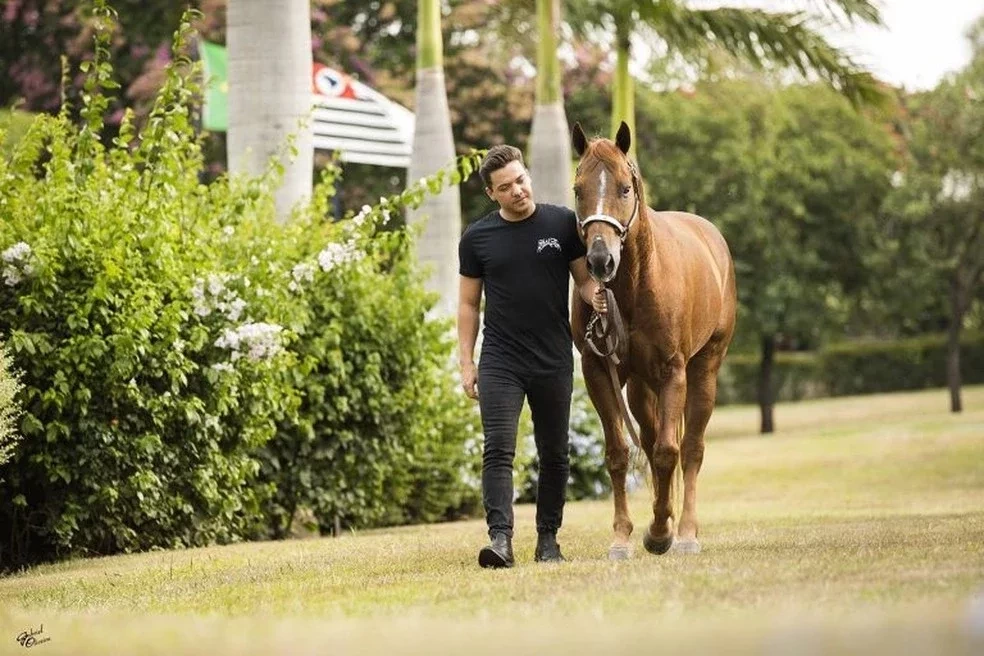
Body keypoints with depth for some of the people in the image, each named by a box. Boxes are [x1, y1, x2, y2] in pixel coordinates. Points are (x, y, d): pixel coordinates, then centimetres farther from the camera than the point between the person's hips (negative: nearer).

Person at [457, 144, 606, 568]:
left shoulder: (562, 224, 2)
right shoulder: (477, 238, 3)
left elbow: (584, 278, 6)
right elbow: (469, 303, 7)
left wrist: (595, 295, -17)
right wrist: (466, 362, 1)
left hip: (553, 360, 1)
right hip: (501, 362, -1)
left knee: (554, 455, 9)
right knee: (498, 451, -14)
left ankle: (548, 539, 19)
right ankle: (500, 538, -22)